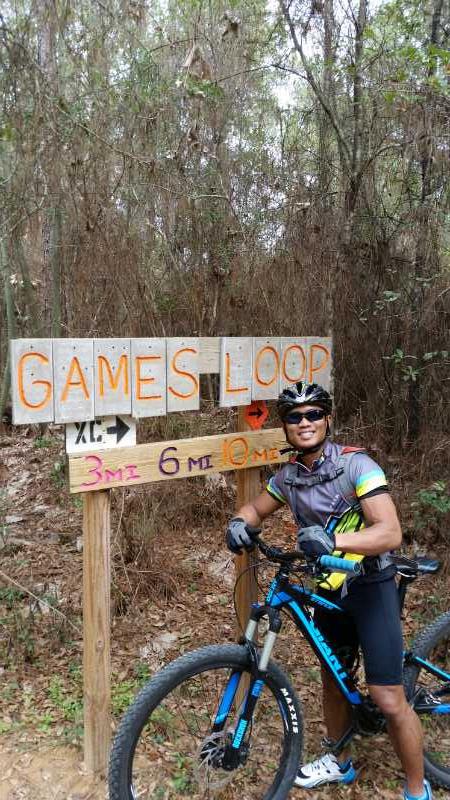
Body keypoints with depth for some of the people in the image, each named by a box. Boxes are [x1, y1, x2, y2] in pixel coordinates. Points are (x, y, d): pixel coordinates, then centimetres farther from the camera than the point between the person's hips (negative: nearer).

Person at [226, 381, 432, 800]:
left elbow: (390, 532, -29)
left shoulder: (355, 464, -21)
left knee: (387, 699, -6)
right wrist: (239, 522, -12)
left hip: (370, 588, -6)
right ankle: (340, 762, 43)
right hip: (328, 589, 6)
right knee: (332, 683, 19)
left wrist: (333, 539, -46)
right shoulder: (288, 476, -2)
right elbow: (255, 507, 13)